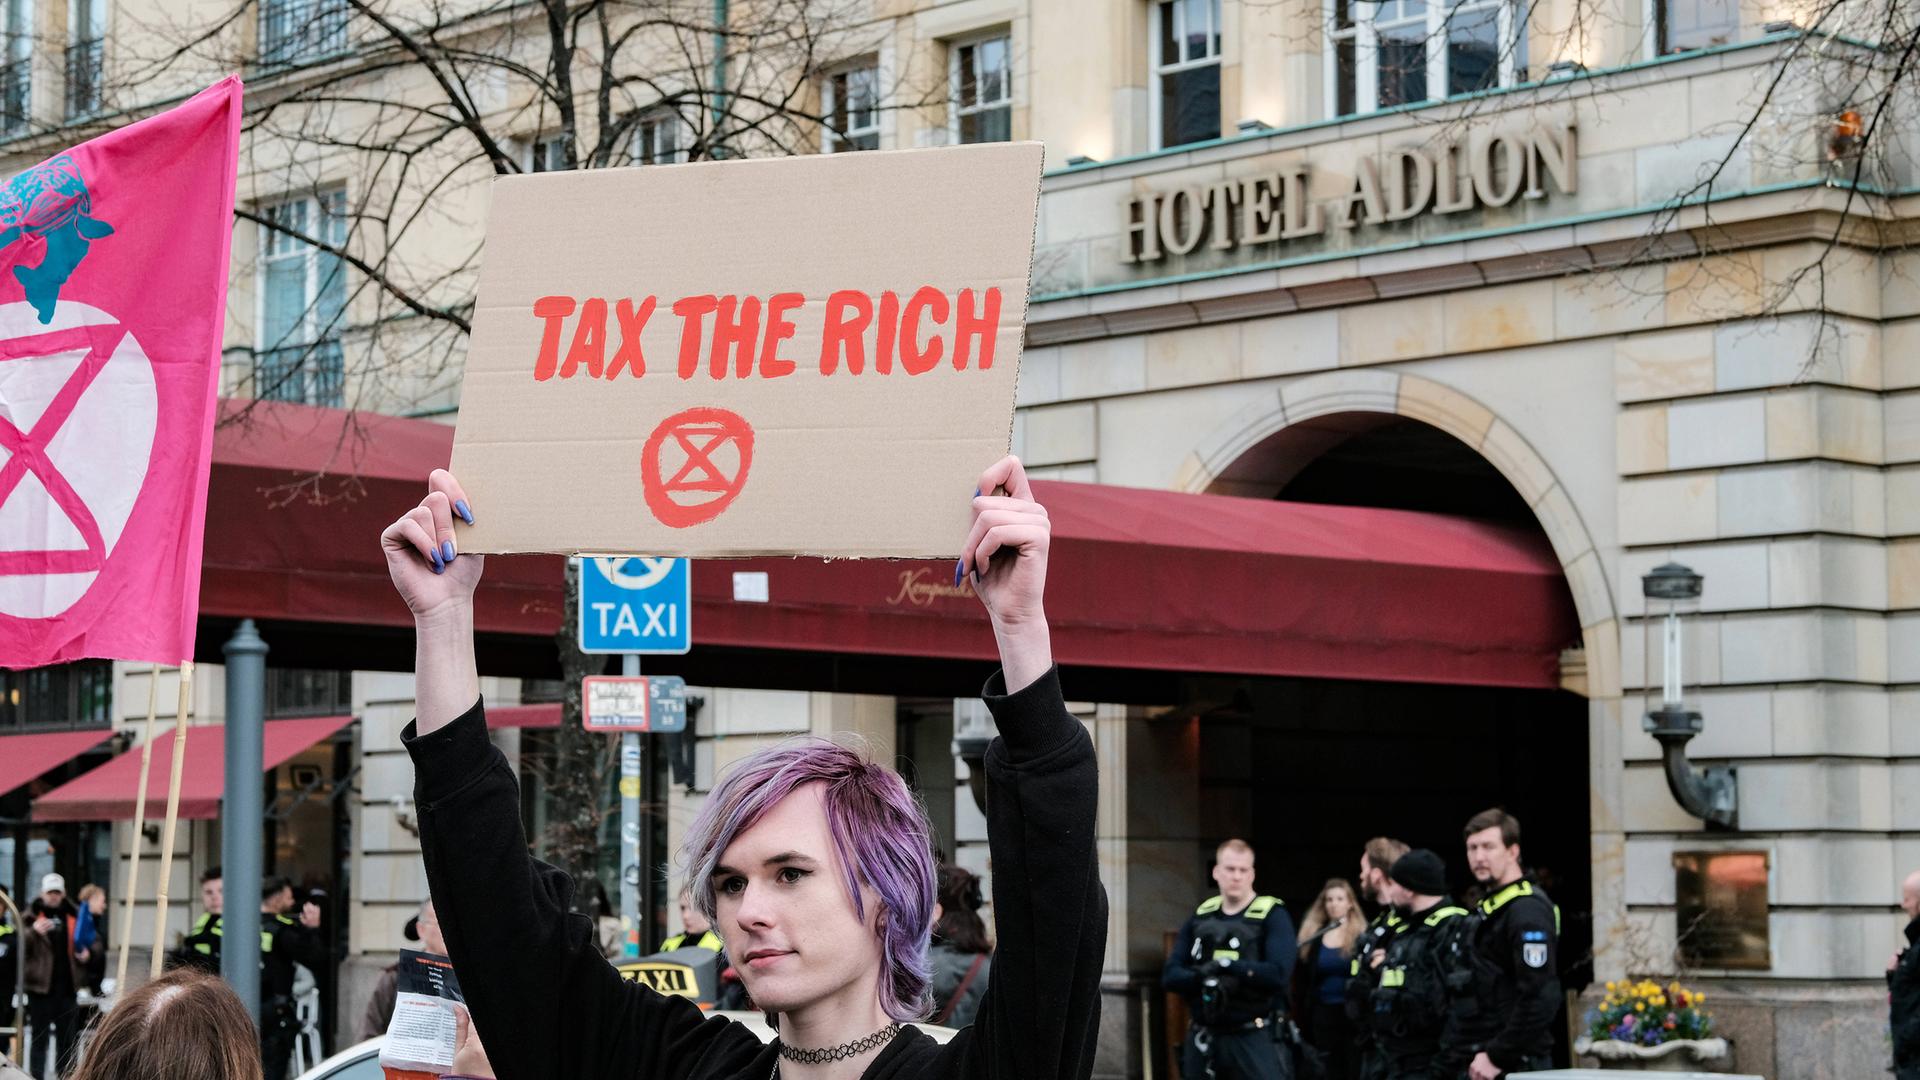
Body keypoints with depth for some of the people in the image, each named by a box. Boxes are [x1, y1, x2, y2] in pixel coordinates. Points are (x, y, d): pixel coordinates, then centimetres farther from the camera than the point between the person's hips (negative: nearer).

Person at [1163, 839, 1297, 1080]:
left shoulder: (1272, 915, -4)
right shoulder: (1201, 916, 12)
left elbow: (1279, 974, -18)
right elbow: (1170, 975, 5)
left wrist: (1229, 965, -23)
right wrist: (1201, 977, -16)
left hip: (1253, 1039, -5)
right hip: (1203, 1039, 5)